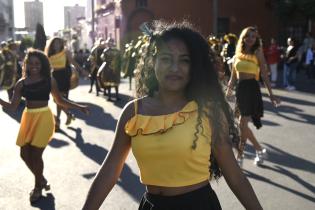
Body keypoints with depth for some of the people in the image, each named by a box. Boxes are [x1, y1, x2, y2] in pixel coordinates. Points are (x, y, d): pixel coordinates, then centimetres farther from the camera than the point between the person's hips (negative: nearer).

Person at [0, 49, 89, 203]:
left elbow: (60, 100, 8)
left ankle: (38, 187, 23)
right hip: (28, 118, 4)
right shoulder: (21, 83, 2)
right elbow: (12, 106, 1)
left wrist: (79, 107, 5)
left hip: (44, 118, -3)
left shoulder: (49, 80, -2)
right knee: (25, 154, 7)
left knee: (36, 154, -2)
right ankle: (41, 179, 34)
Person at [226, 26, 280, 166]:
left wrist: (271, 94, -7)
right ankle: (260, 150, 28)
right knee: (243, 124, 10)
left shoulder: (258, 53, -3)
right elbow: (233, 75, 16)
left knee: (242, 124, -8)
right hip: (240, 88, 6)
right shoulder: (238, 53, 10)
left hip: (252, 88, -6)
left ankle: (239, 157, 2)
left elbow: (264, 75, -4)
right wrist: (229, 89, 13)